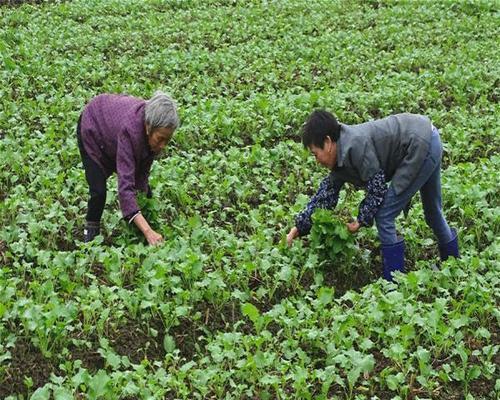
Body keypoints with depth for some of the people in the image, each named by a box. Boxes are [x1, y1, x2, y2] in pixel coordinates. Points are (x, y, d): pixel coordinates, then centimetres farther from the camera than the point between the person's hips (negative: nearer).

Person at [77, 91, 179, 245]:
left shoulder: (155, 127, -28)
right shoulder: (130, 128, -46)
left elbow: (143, 169, -12)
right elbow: (125, 184, -51)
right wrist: (147, 231, -57)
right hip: (93, 129, -6)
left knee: (143, 187, 2)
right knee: (99, 191, -15)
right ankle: (90, 232, 11)